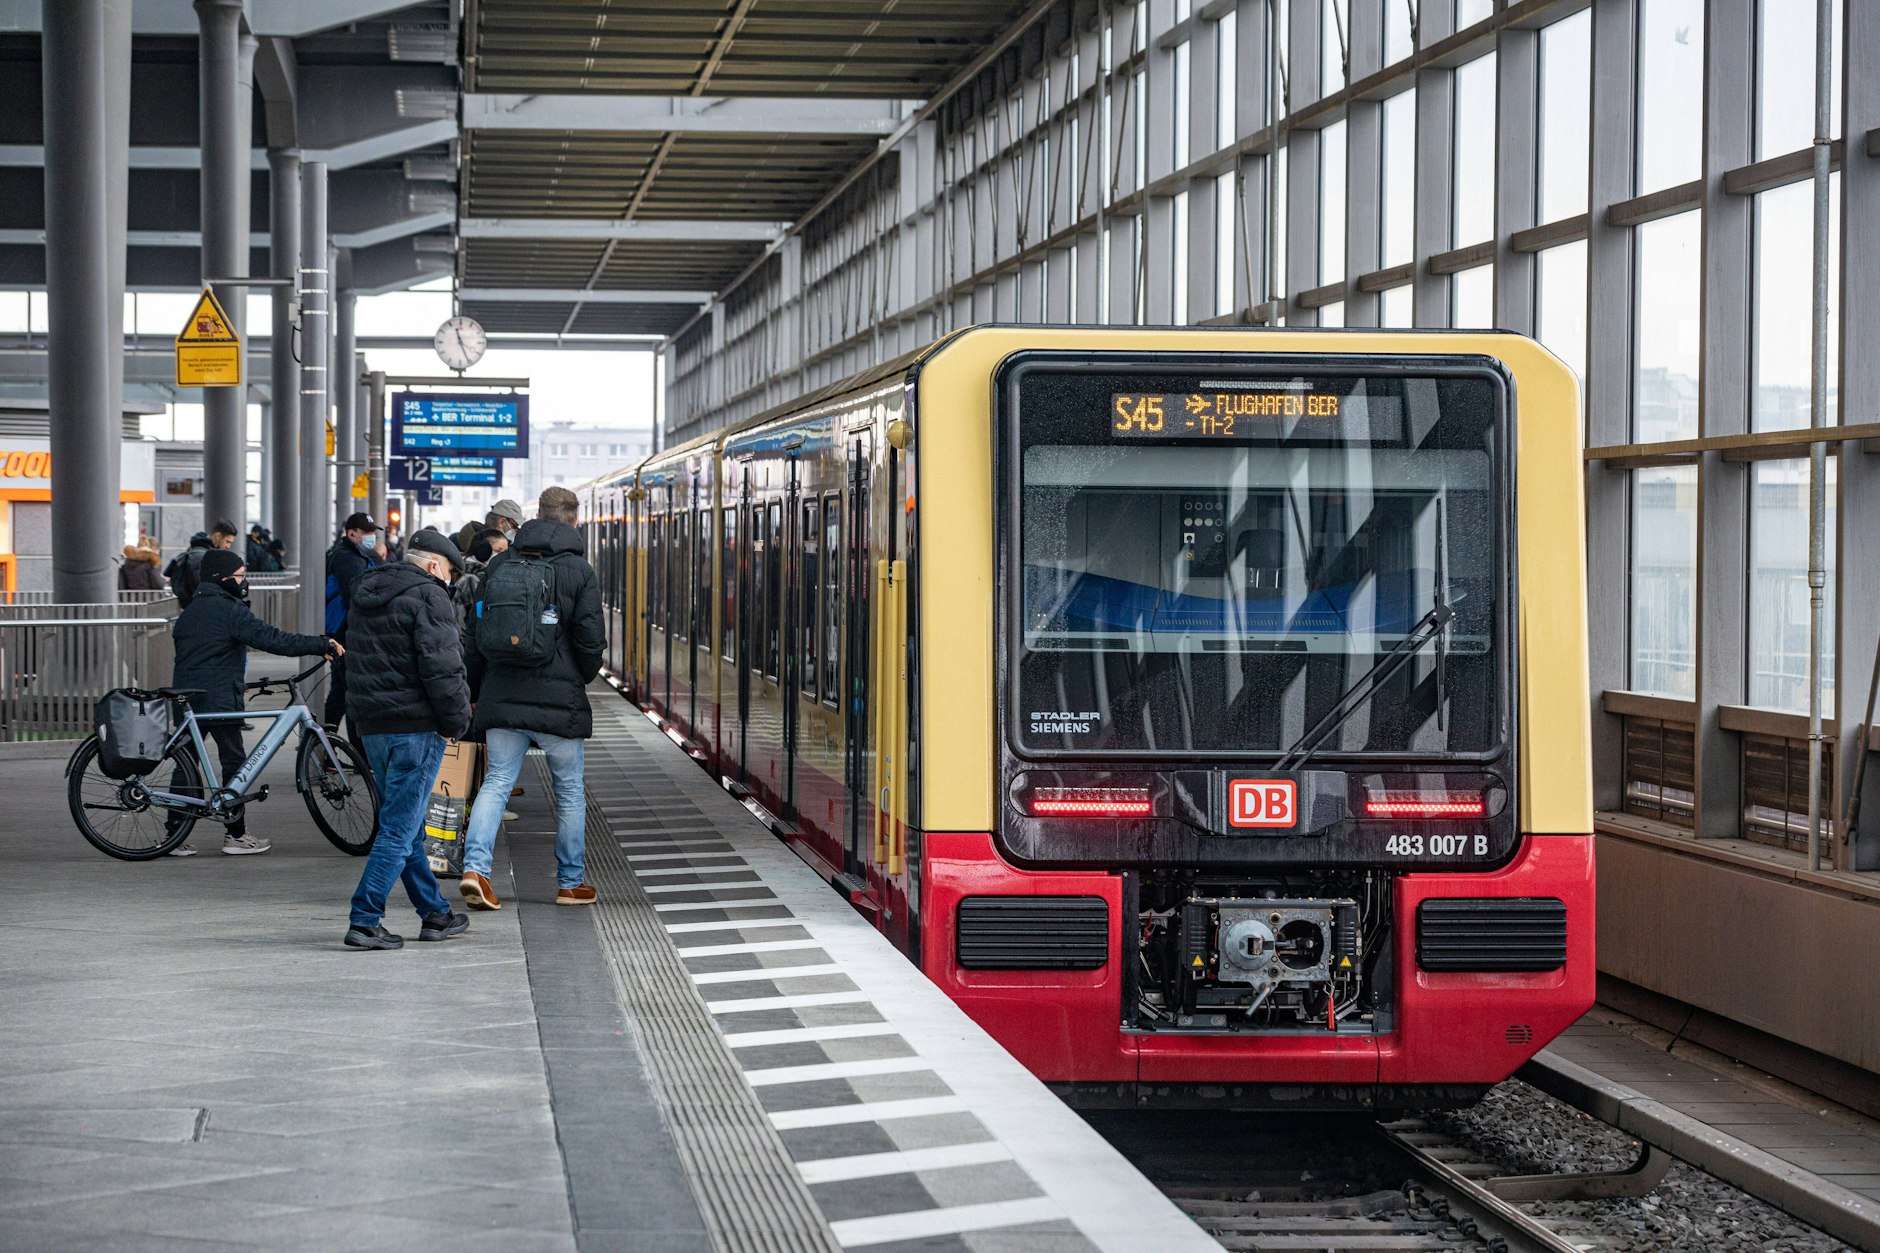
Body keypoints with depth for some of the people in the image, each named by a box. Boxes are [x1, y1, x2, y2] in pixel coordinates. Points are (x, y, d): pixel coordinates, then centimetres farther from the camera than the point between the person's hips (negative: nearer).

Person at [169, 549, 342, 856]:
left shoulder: (191, 610, 15)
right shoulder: (230, 611, -12)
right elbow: (272, 639, -20)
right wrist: (321, 645, -18)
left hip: (186, 700, 8)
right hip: (219, 701, -8)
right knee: (234, 764, 1)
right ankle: (236, 834, 3)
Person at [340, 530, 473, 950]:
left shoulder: (365, 596, 16)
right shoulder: (427, 596, -11)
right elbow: (441, 665, -18)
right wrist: (456, 720, -8)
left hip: (371, 725, 9)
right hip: (416, 726, -9)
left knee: (405, 823, 16)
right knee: (400, 828, -6)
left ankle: (434, 914, 24)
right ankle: (365, 921, -10)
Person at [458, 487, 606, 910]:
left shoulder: (499, 564, 6)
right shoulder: (578, 570, -5)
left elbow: (477, 630, 10)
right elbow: (591, 639, -6)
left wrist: (476, 690, 18)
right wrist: (583, 677, 14)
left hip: (502, 697, 3)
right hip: (559, 698, -3)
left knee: (496, 782, 6)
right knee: (570, 791, 9)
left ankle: (475, 866, -12)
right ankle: (571, 883, 16)